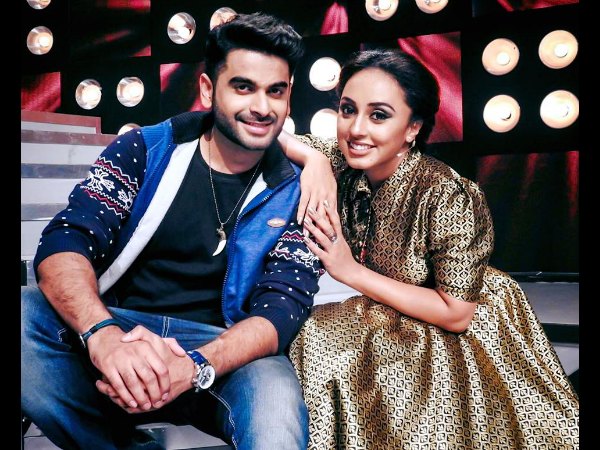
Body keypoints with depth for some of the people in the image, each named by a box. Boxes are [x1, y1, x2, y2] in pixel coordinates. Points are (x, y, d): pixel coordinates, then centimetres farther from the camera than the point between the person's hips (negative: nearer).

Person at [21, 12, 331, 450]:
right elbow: (65, 244, -11)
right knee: (27, 313, -27)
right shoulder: (143, 150, 1)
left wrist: (193, 367, -31)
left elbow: (283, 307, -9)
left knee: (275, 394, -36)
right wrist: (104, 335, -34)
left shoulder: (294, 194, 1)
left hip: (222, 352, -2)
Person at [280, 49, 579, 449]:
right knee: (308, 340, -19)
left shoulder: (449, 198, -27)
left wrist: (352, 272, -24)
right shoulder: (343, 163, -11)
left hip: (456, 338, -5)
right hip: (380, 322, 6)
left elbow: (455, 314, -22)